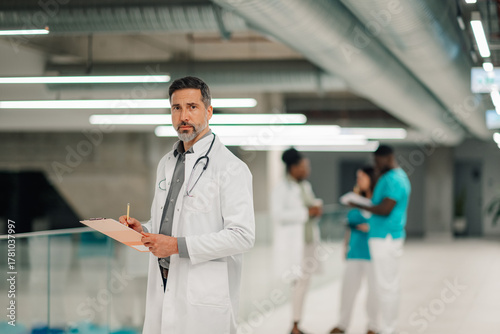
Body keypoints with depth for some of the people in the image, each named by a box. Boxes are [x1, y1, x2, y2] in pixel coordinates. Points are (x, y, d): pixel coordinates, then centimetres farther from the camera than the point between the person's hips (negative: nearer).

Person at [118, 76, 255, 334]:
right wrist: (143, 231, 5)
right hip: (163, 288, 7)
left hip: (204, 296, -7)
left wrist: (179, 245, -20)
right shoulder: (166, 164, 17)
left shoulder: (230, 168, -9)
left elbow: (242, 235, -18)